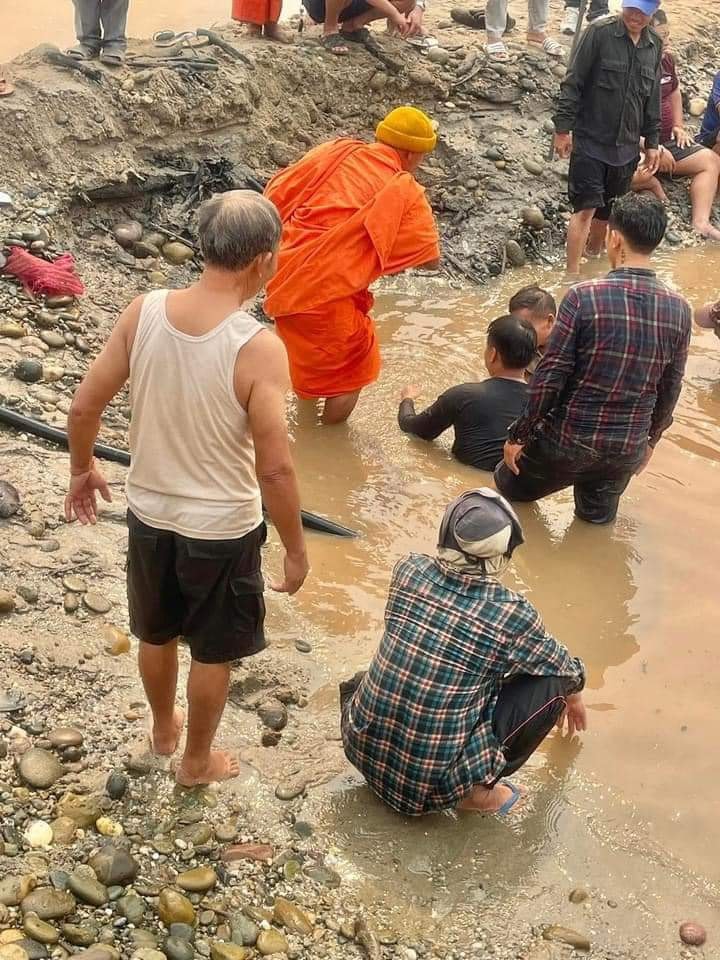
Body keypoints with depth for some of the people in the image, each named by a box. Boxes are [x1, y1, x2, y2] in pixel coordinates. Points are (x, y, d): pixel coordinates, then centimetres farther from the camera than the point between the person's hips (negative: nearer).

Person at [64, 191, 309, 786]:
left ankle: (163, 729, 53)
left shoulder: (144, 312, -14)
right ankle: (197, 761, 42)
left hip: (149, 513, 4)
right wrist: (296, 550, -9)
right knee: (213, 652, 21)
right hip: (223, 529, -4)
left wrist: (83, 469, 14)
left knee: (157, 634, 29)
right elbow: (274, 470, -25)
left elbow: (84, 407, -6)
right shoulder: (258, 348, -28)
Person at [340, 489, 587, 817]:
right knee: (550, 683, 3)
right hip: (432, 782, -5)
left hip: (363, 749, 5)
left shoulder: (409, 570, -6)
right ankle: (476, 791, 7)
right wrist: (573, 696, 32)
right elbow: (563, 668, 7)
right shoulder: (511, 615, -16)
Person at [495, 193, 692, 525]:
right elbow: (670, 389, 4)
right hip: (627, 451, 4)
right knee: (598, 522, 25)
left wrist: (519, 435, -4)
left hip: (568, 442, -3)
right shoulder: (679, 309, -6)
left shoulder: (584, 296, -19)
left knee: (507, 488, 21)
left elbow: (550, 376, -16)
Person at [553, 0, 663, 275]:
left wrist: (652, 142, 15)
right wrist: (562, 128, -11)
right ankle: (573, 275, -3)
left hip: (627, 147, 5)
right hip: (590, 142, -5)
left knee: (608, 211, 12)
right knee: (586, 209, -8)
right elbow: (573, 83, -9)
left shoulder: (654, 46, 7)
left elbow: (652, 100, 15)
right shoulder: (599, 33, -10)